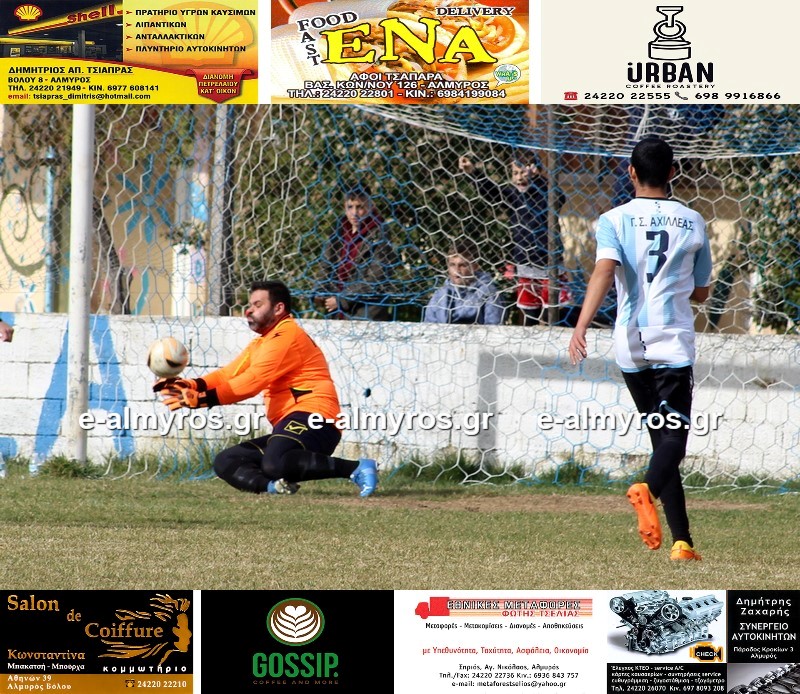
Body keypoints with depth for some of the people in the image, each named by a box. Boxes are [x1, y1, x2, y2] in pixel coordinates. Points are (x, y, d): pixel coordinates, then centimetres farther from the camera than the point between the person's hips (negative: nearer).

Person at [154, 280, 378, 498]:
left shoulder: (286, 336, -8)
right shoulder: (261, 343, 24)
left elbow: (252, 381, -18)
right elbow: (228, 375, 13)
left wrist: (203, 400, -23)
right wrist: (191, 385, -5)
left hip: (313, 424, -10)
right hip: (288, 427, 10)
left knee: (275, 464, -36)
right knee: (225, 463, 5)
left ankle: (356, 467, -26)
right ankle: (276, 486, -20)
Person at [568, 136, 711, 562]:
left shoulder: (615, 220, 1)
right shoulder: (692, 223, 6)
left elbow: (604, 270, -18)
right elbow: (700, 291, 14)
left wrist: (581, 327, -26)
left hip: (631, 344, 1)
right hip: (674, 342, -1)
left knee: (663, 438, 13)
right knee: (673, 438, -9)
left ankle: (681, 539, 8)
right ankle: (648, 489, -42)